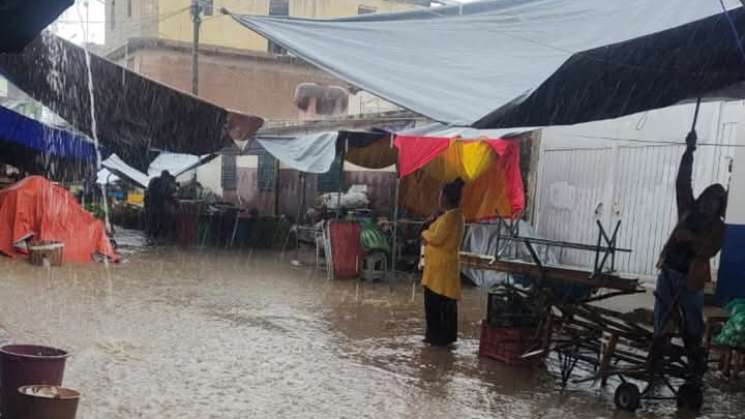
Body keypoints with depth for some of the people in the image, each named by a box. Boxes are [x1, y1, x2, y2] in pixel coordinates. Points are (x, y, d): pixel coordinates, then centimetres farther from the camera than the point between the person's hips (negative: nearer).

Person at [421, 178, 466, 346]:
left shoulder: (450, 216, -19)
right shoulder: (455, 215, 13)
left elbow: (437, 238, -22)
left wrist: (425, 233, -3)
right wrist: (429, 236, -1)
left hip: (441, 267, -10)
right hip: (442, 266, 10)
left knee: (435, 303, -3)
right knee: (445, 303, 14)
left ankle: (438, 336, 2)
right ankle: (445, 336, 21)